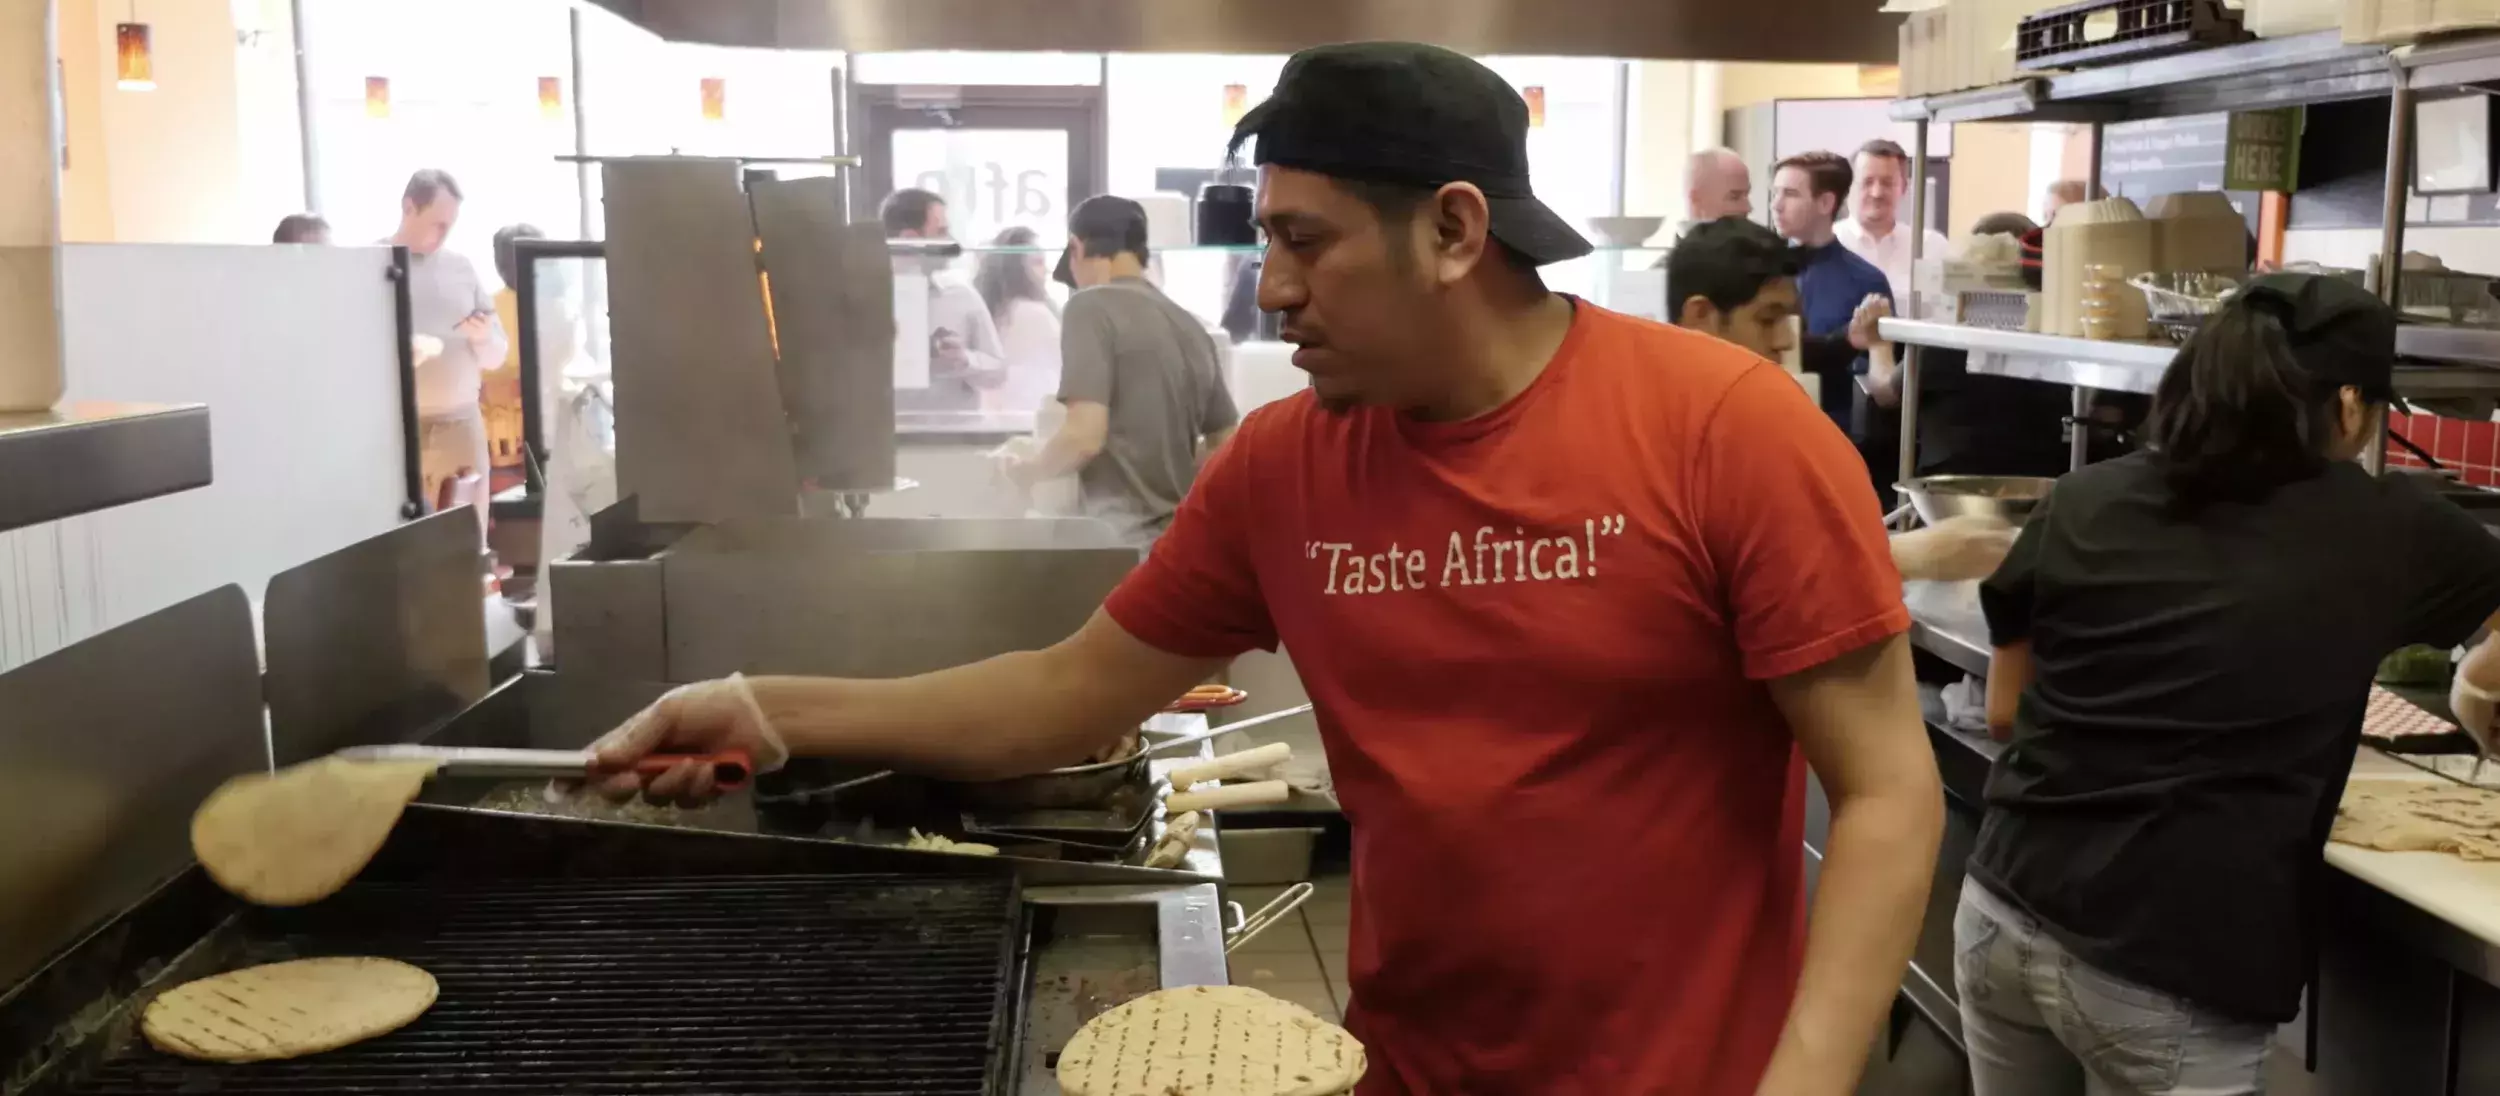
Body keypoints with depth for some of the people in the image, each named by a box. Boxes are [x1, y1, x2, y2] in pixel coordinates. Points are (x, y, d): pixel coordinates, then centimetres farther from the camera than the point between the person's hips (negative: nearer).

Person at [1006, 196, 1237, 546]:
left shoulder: (1093, 307, -7)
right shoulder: (1191, 326, 14)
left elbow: (1085, 436, -16)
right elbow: (1226, 445, 20)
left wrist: (1026, 471, 2)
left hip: (1124, 538, -7)